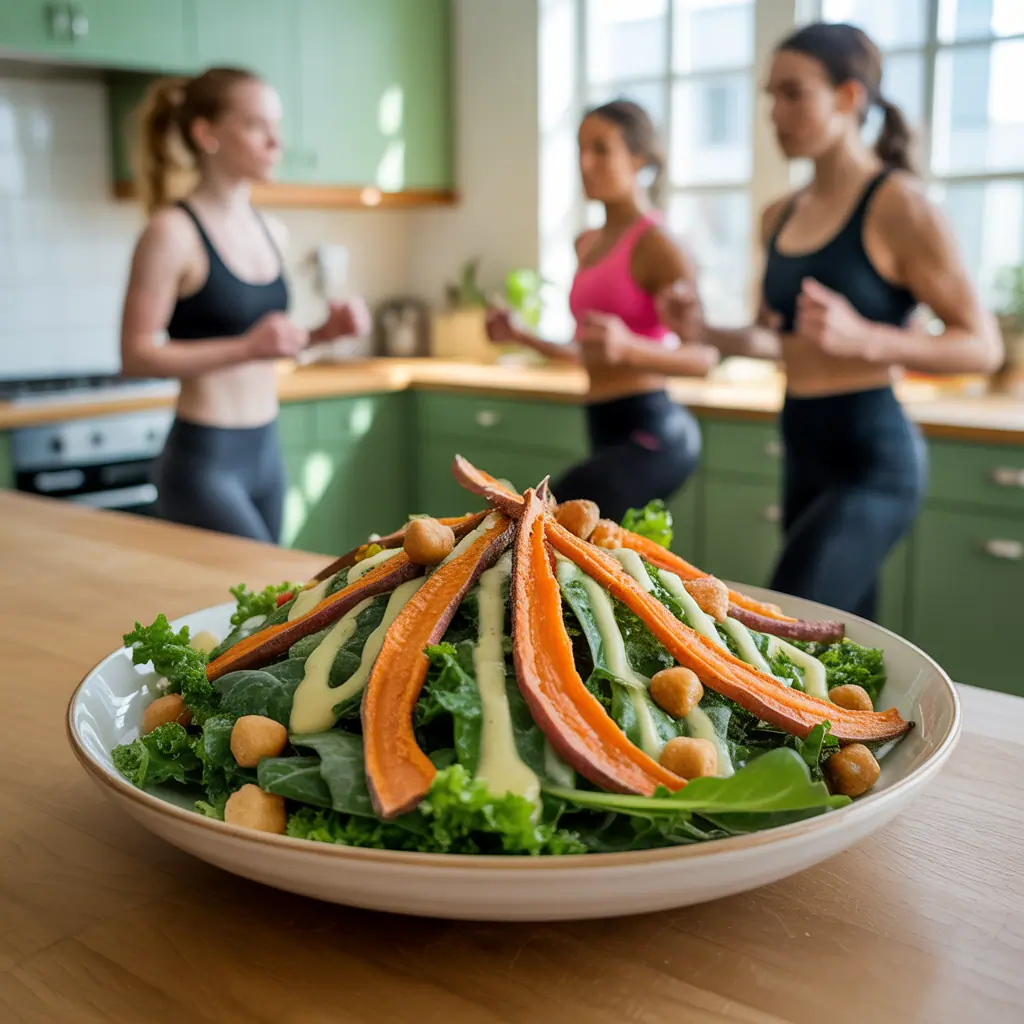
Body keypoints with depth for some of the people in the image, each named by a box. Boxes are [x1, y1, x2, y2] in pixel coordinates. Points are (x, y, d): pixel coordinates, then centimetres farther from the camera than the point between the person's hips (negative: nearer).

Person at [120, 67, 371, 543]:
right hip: (203, 460, -7)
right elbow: (136, 356, -15)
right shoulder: (173, 232, -11)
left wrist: (325, 331, 1)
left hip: (265, 450, 7)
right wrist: (246, 348, -25)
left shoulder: (270, 232, 10)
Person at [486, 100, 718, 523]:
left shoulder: (654, 245, -10)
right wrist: (521, 335, 13)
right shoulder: (587, 244, 15)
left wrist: (628, 347, -34)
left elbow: (704, 356, -17)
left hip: (649, 432, -9)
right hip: (608, 434, 9)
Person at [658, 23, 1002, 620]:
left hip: (872, 462, -7)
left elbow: (983, 346, -12)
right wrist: (703, 330, 2)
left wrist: (864, 338, -27)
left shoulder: (896, 206, -11)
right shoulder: (781, 218, 10)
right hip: (806, 457, 8)